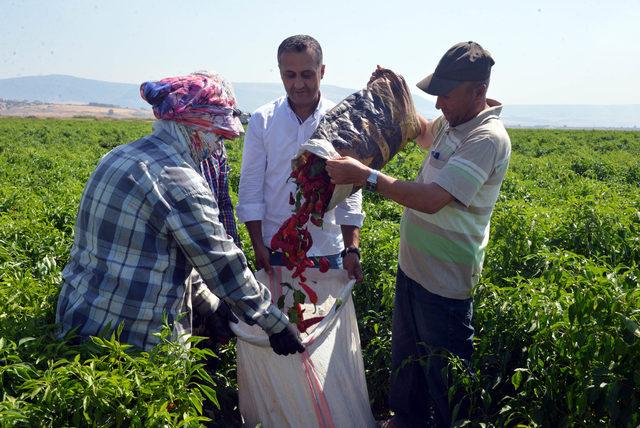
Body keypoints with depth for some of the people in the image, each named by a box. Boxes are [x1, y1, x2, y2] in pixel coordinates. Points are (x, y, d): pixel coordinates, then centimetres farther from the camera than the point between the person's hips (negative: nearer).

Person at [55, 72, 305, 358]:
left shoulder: (120, 156, 8)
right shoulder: (181, 183, -20)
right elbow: (225, 266, -15)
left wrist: (206, 301, 16)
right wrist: (276, 324, -3)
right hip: (135, 339, -9)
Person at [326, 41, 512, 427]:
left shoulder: (488, 138, -23)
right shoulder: (453, 123, 4)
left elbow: (431, 199, -31)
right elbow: (424, 134, 29)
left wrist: (365, 175, -28)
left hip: (444, 279, -9)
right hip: (413, 265, 10)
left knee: (443, 370, 9)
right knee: (406, 354, 25)